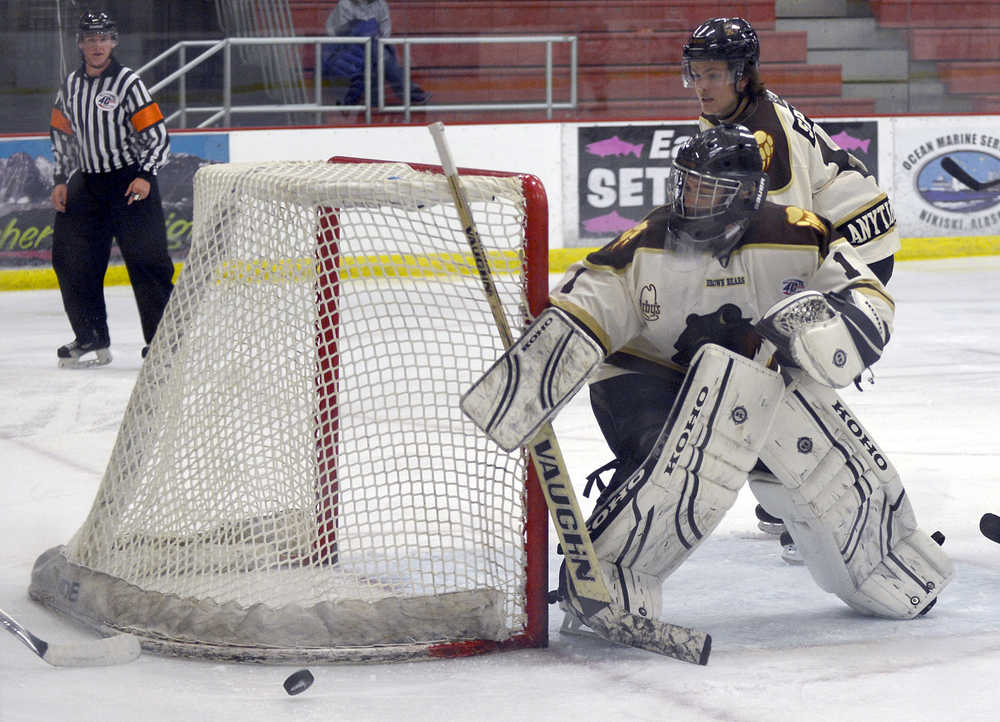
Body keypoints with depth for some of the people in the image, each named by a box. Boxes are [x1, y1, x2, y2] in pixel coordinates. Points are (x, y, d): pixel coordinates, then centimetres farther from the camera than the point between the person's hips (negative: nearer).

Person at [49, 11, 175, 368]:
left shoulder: (128, 83, -10)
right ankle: (92, 341, 10)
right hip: (87, 182, 6)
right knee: (70, 257, 2)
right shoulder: (70, 85, 9)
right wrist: (60, 180, 12)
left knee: (145, 259, -10)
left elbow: (158, 137, -10)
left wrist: (145, 177, -21)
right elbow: (62, 134, 19)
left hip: (131, 181, -6)